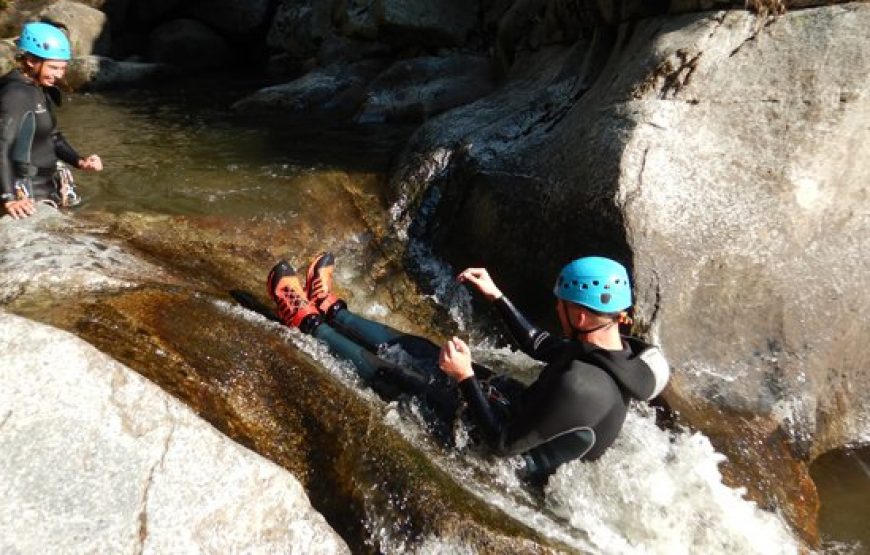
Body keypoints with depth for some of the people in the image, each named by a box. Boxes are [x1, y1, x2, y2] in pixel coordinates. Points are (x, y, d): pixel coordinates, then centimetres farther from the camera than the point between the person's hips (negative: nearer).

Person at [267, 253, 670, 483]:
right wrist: (496, 296, 2)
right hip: (519, 406, 7)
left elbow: (502, 444, -30)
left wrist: (465, 377, -28)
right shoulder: (615, 348, -11)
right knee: (406, 348, 14)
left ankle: (308, 322, 25)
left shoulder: (578, 387, -39)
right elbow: (539, 345, 5)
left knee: (386, 370, 3)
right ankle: (329, 311, 34)